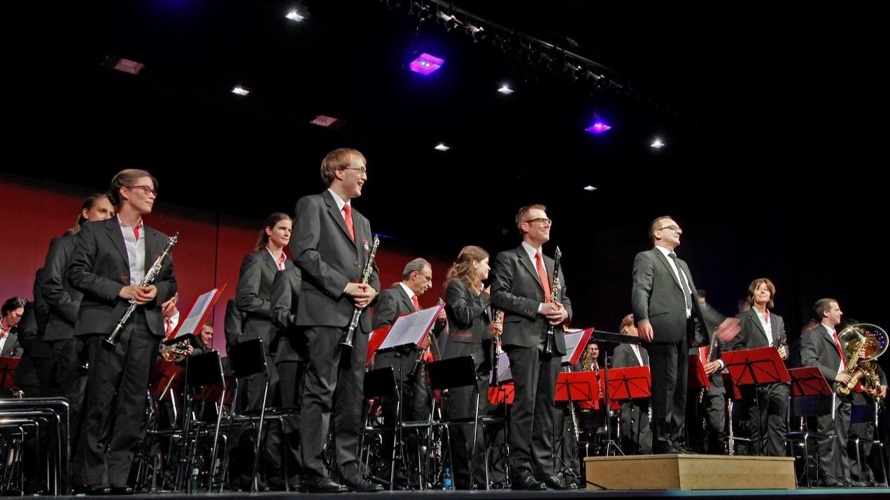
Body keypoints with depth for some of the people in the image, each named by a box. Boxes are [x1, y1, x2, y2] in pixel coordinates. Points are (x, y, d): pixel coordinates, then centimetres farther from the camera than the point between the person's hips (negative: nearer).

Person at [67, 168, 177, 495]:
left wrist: (157, 291, -4)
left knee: (132, 405, 2)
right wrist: (120, 290, -13)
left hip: (145, 327, 4)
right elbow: (77, 273, -3)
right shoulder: (94, 232, 6)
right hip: (106, 325, -4)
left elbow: (170, 282, 19)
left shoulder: (160, 241, 20)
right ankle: (95, 478, 5)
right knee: (100, 403, -3)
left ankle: (119, 477, 7)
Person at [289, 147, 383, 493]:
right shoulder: (312, 205, 2)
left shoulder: (362, 221, 25)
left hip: (357, 317, 8)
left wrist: (371, 288, 0)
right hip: (325, 313, -7)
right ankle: (313, 472, -5)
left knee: (351, 396, 7)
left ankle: (348, 468, 11)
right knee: (320, 392, -8)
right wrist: (343, 286, -15)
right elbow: (304, 253, -11)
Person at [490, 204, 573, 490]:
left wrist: (564, 311, 0)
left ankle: (544, 468, 10)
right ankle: (520, 469, -7)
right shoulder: (508, 259, 4)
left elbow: (565, 299, 25)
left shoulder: (554, 264, 24)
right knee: (525, 402, -10)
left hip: (552, 341, 7)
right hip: (524, 339, -6)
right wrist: (538, 308, -15)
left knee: (546, 405, 7)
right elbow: (498, 295, -8)